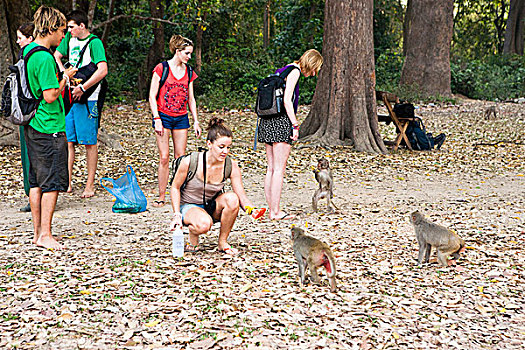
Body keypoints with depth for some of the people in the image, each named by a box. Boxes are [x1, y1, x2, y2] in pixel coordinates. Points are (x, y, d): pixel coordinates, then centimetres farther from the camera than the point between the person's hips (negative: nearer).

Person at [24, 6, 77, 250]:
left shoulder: (27, 51, 12)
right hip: (49, 128, -10)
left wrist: (60, 77, 15)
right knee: (52, 183, -3)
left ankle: (37, 233, 18)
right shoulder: (44, 58, -18)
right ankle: (45, 235, 0)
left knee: (36, 182, 12)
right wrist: (65, 78, -8)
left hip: (32, 126, 10)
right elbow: (50, 96, -20)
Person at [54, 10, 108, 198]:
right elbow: (56, 56, 23)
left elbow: (103, 70, -23)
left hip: (87, 98, -7)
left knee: (89, 142, -1)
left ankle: (90, 185, 6)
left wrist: (82, 87, -23)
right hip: (69, 97, 7)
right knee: (67, 141, 6)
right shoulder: (70, 38, 11)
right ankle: (67, 183, 12)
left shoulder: (94, 43, -11)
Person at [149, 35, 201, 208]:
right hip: (163, 117, -4)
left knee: (181, 158, 2)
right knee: (164, 157, -5)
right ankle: (161, 196, 1)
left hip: (181, 118, 4)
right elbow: (152, 96, -4)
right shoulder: (161, 68, -4)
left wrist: (196, 121, 11)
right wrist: (157, 119, -11)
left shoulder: (189, 72, 10)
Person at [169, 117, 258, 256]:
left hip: (212, 206, 4)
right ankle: (192, 236, 0)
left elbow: (242, 196, -14)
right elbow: (175, 188, -6)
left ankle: (223, 242, -10)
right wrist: (177, 215, -14)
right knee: (204, 224, -38)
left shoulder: (231, 166, -13)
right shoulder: (190, 162, -21)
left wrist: (252, 209, -35)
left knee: (232, 198, -30)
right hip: (189, 206, -4)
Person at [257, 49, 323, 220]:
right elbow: (287, 100, -16)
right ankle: (276, 211, -3)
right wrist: (295, 125, -13)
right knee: (279, 169, -6)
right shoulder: (294, 71, -7)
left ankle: (271, 209, 12)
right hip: (281, 122, -9)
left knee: (271, 168, 9)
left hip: (268, 122, 9)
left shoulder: (281, 70, 20)